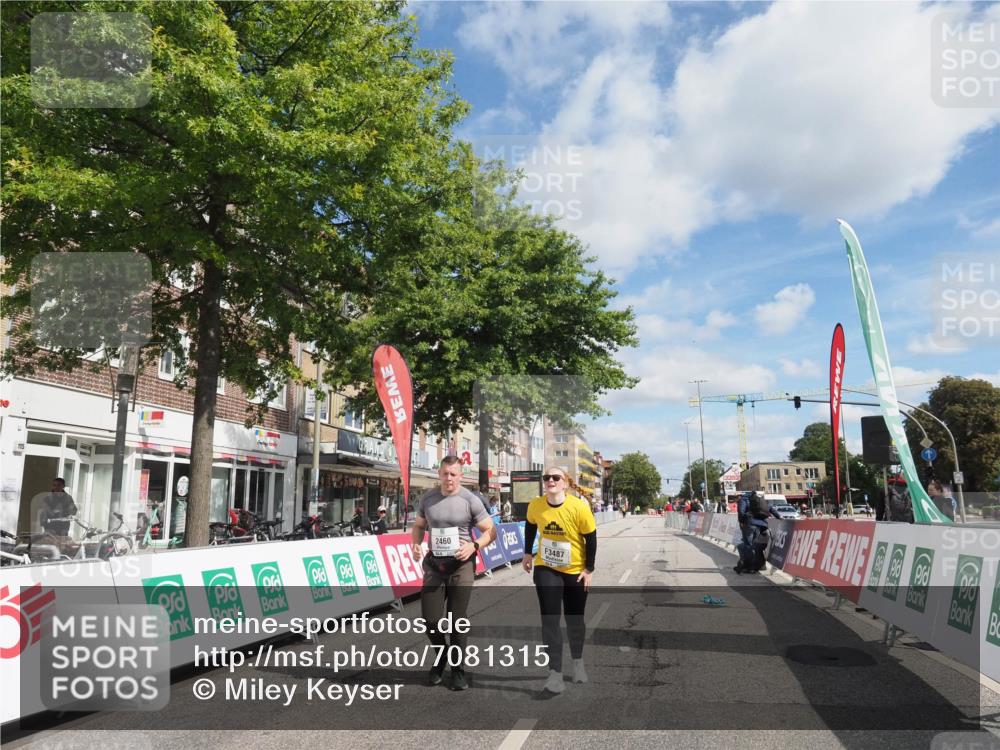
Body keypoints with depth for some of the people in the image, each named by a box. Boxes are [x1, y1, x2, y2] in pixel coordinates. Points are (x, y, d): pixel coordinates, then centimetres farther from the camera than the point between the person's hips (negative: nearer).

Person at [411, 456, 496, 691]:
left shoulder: (470, 500, -7)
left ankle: (458, 669, 22)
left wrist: (474, 546, -21)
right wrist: (416, 544, -4)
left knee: (457, 620, 4)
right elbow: (419, 526, 16)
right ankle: (441, 657, 32)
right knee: (430, 618, 3)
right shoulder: (427, 498, 3)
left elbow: (491, 531, -3)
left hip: (461, 565, -3)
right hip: (434, 565, 3)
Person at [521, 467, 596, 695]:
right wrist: (528, 553, 8)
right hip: (545, 569, 1)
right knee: (550, 619, -7)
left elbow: (590, 538, -10)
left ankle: (578, 661, 39)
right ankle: (555, 673, -2)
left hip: (575, 571, -1)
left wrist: (589, 569, -8)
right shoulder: (535, 505, -14)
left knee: (574, 620, 13)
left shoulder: (579, 507, -23)